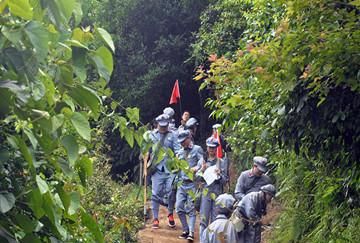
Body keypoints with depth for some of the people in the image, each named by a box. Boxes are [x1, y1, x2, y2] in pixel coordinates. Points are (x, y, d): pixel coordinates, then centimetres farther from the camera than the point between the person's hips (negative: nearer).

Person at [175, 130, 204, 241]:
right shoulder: (180, 152, 20)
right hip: (181, 183, 6)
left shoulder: (197, 149, 2)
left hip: (192, 183, -6)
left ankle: (191, 233, -8)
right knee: (179, 208, 1)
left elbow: (202, 160, -14)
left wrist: (197, 167, -33)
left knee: (191, 209, -7)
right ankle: (185, 230, 13)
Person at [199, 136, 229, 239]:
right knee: (203, 219, -3)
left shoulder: (222, 163, 6)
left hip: (217, 194, 0)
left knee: (215, 220, 4)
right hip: (205, 193, 0)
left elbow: (225, 181, 4)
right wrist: (202, 171, -10)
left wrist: (219, 175, -15)